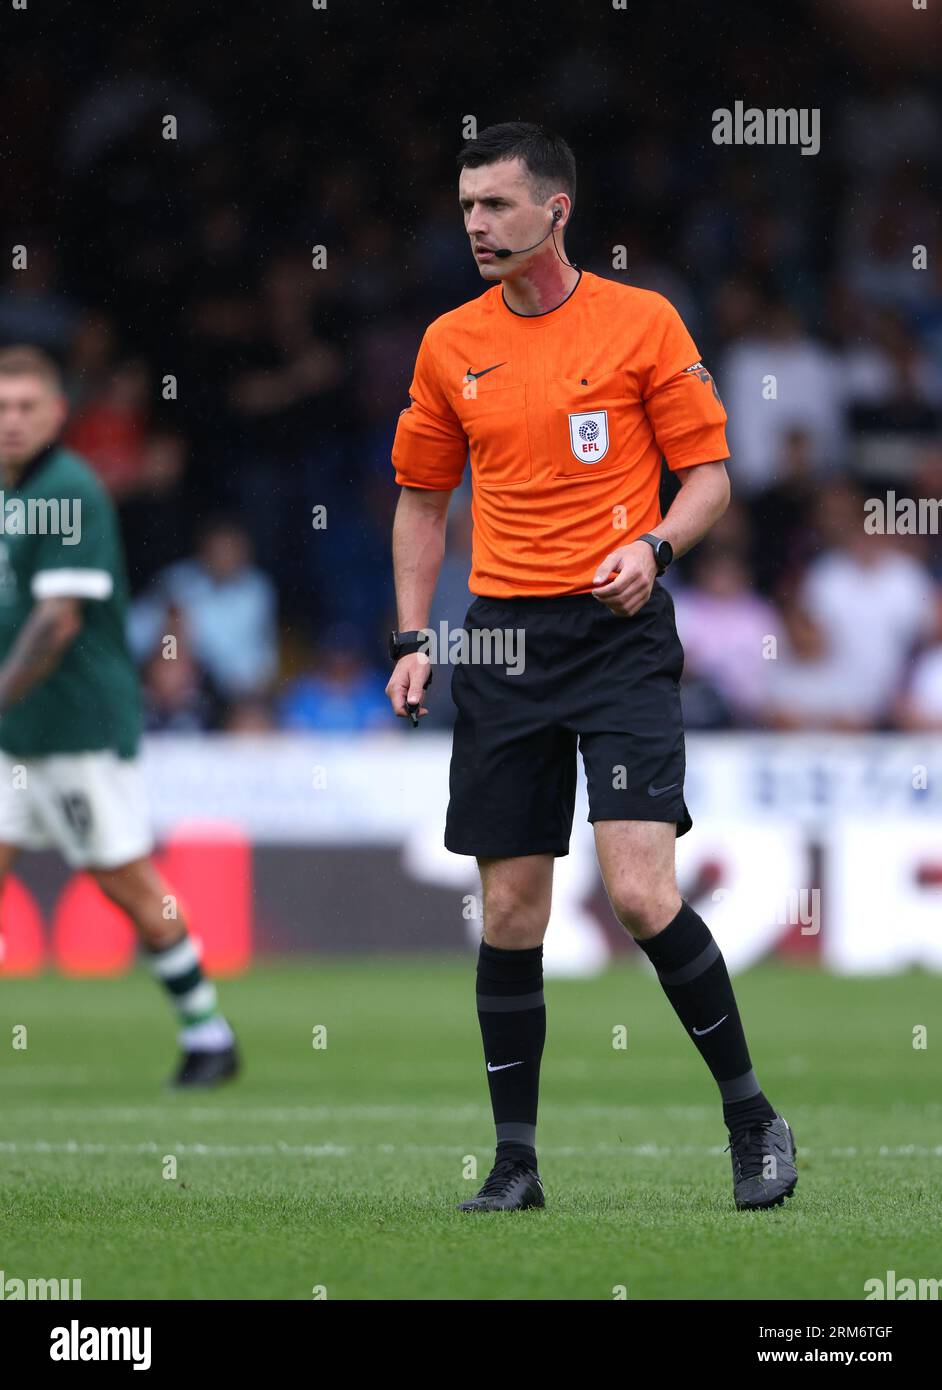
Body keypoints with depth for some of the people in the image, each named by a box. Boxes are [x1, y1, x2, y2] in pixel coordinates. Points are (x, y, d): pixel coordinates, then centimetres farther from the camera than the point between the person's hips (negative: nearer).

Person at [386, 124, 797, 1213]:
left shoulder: (643, 322, -1)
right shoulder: (449, 345, 9)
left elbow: (708, 476, 2)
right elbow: (423, 498, 18)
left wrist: (651, 548, -17)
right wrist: (412, 641, 9)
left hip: (619, 633, -4)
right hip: (501, 638, 4)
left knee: (641, 894, -15)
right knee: (510, 911, 2)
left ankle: (750, 1114, 1)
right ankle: (516, 1157, 10)